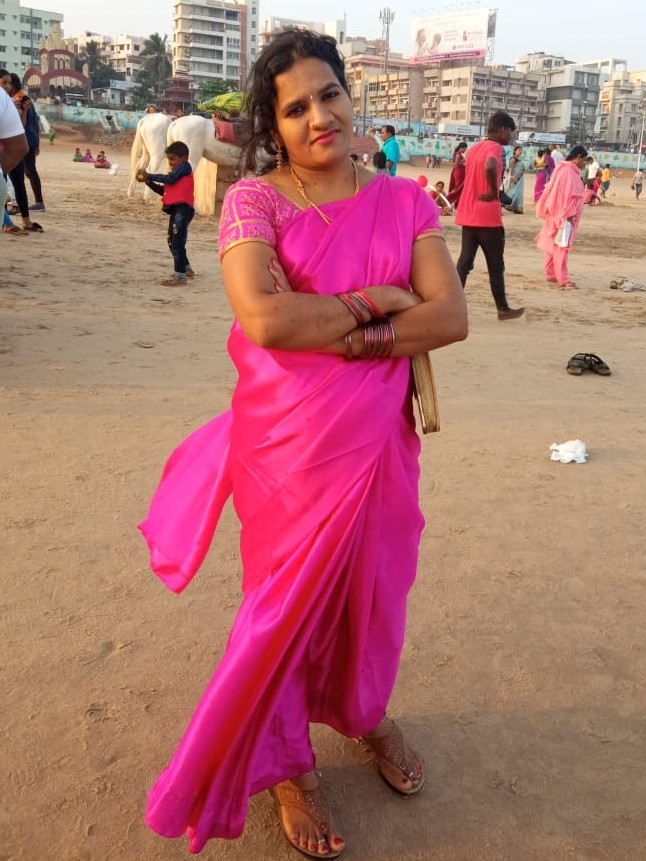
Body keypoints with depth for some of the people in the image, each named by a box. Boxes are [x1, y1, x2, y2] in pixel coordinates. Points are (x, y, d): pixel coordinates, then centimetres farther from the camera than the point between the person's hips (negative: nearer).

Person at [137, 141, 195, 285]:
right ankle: (186, 269, 35)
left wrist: (149, 175, -9)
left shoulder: (185, 166, -3)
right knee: (172, 241, 20)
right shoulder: (176, 171, 22)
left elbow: (170, 179, -17)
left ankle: (180, 276, -16)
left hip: (183, 208, -10)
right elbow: (164, 191, 18)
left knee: (177, 242, -15)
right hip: (175, 209, 10)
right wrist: (148, 181, 8)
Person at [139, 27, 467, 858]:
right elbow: (264, 318, -24)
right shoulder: (253, 199, -7)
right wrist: (376, 302, -14)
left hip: (379, 437, 4)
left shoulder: (403, 200, 2)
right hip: (286, 442, -3)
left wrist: (351, 339, -19)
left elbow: (451, 316, -8)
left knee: (373, 586, 20)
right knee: (287, 595, 13)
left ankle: (366, 715, 52)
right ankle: (285, 761, 38)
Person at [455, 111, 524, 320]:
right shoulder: (495, 147, -10)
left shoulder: (474, 148, 16)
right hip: (487, 217, -7)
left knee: (464, 262, 5)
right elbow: (489, 168, -31)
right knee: (496, 266, 4)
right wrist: (494, 191, -18)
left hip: (468, 215, 7)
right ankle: (503, 309, 14)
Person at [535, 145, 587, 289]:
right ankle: (563, 280, -12)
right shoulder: (569, 171, -18)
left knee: (553, 244, 13)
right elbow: (568, 194, -23)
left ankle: (551, 274, 21)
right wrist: (569, 214, -23)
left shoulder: (563, 168, 13)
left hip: (556, 213, 11)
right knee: (561, 246, -11)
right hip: (564, 215, -11)